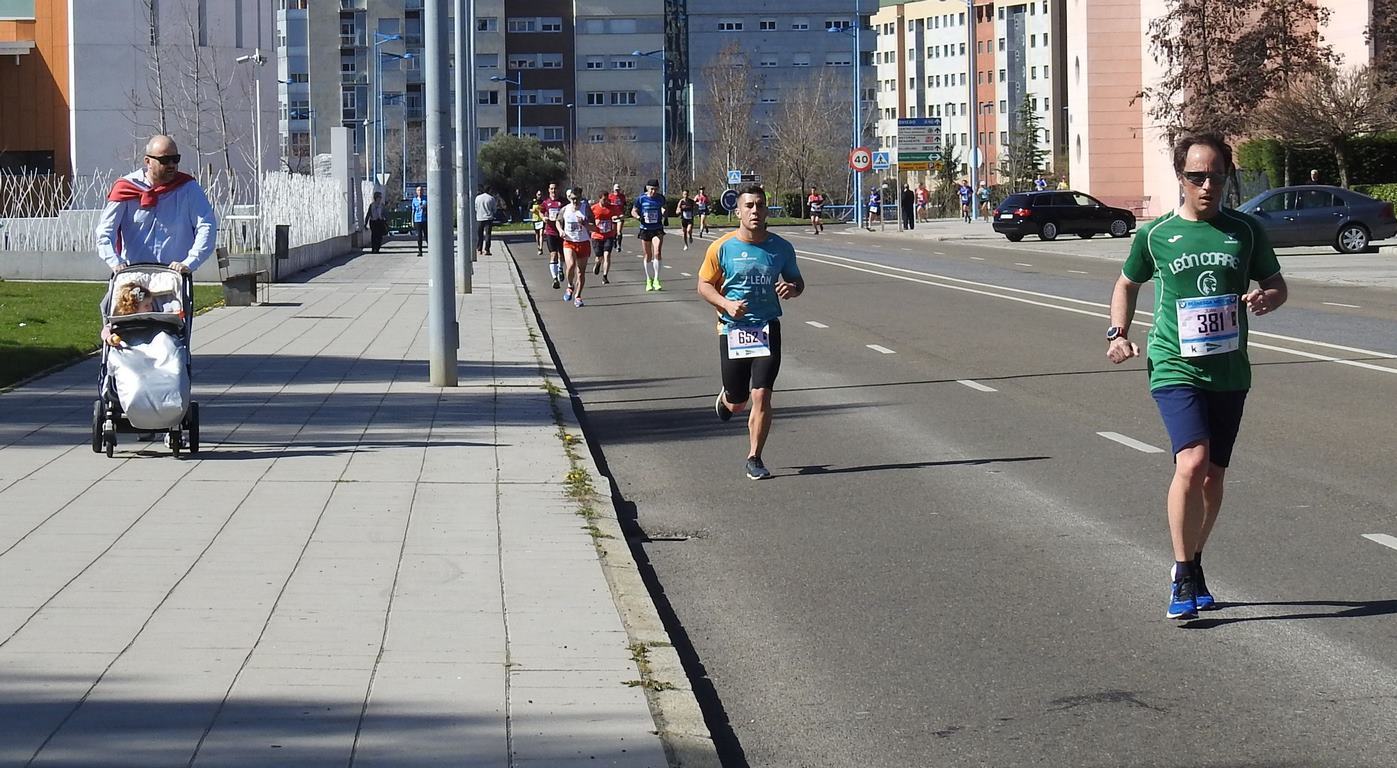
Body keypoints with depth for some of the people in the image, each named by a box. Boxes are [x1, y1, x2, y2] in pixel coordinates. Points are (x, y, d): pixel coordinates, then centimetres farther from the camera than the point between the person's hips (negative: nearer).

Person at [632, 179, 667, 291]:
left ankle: (656, 280, -11)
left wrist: (664, 213, 3)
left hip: (658, 230, 0)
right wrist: (639, 217, -17)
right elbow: (633, 211, 2)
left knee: (657, 253, -15)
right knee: (648, 256, 7)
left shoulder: (661, 198, 1)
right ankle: (648, 280, 23)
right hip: (645, 230, 0)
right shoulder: (641, 199, -6)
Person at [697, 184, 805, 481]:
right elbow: (704, 285, 1)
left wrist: (792, 288, -10)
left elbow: (797, 280, 15)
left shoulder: (781, 247, 1)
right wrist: (726, 304, -16)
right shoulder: (722, 248, -5)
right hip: (732, 330, -1)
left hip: (767, 329, 1)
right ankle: (725, 398, 47)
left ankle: (754, 459, 3)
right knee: (737, 403, 9)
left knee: (761, 396, -10)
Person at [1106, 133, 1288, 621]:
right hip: (1175, 367, -3)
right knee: (1192, 461, -21)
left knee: (1213, 477, 10)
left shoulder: (1245, 231, 5)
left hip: (1230, 372, 3)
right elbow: (1127, 285, 19)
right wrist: (1118, 333, 3)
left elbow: (1278, 286, 14)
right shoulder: (1155, 234, 2)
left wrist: (1266, 298, -9)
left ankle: (1192, 566, 31)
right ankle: (1182, 577, -11)